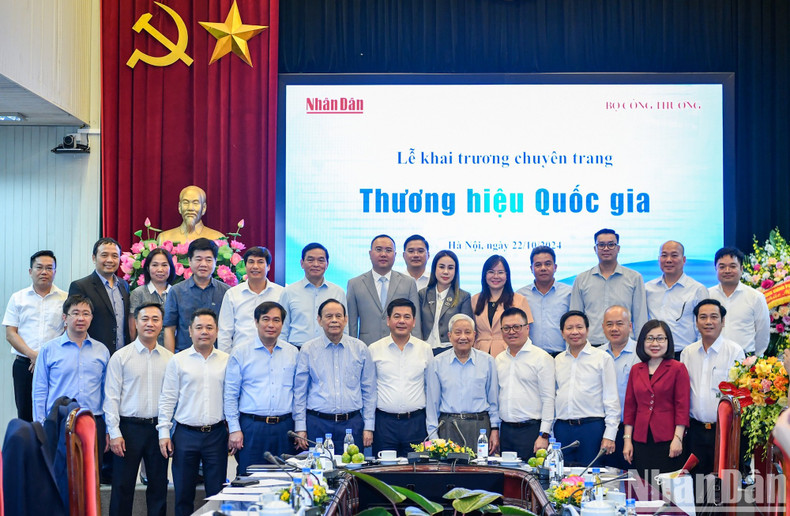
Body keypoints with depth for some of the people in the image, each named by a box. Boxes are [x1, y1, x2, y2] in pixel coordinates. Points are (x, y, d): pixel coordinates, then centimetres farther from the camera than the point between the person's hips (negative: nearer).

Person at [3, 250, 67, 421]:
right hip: (24, 365, 1)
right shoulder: (18, 298, 10)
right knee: (25, 415, 2)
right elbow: (10, 333, 5)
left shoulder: (65, 299, 7)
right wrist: (32, 354, -10)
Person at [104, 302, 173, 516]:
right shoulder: (121, 357, 0)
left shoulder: (170, 359, 7)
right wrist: (114, 433, -9)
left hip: (159, 428, 2)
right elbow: (111, 397, -2)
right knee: (123, 487, 1)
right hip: (129, 427, -2)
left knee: (159, 486, 8)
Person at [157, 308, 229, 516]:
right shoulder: (178, 361, 2)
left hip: (217, 434, 1)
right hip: (186, 434, -1)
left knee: (216, 494, 5)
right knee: (183, 493, 6)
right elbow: (167, 399, 3)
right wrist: (164, 433, -2)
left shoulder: (226, 361, 6)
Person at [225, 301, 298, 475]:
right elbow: (231, 394, 2)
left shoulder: (293, 353, 11)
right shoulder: (240, 353, 3)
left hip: (284, 428, 2)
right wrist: (234, 429, -4)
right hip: (251, 427, -2)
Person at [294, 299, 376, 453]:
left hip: (352, 423, 1)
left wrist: (368, 427, 4)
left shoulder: (360, 349, 7)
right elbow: (299, 391, 6)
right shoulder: (308, 349, 4)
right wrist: (300, 428, 1)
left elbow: (369, 391, 9)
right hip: (317, 423, -1)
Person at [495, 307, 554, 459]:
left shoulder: (542, 358, -3)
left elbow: (548, 399, -7)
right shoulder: (499, 360, 14)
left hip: (531, 429, -5)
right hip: (505, 430, 5)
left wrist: (544, 435, -12)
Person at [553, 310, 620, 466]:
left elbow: (611, 399, -1)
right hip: (562, 428, 4)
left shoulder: (602, 358, 1)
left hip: (592, 428, -4)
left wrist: (609, 435, -7)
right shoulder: (557, 360, 13)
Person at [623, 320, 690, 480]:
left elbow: (682, 406, -4)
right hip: (641, 441, 4)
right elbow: (630, 406, 14)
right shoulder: (636, 370, 12)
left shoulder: (678, 369, 0)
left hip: (667, 441, -4)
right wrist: (627, 439, 8)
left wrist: (678, 438, -11)